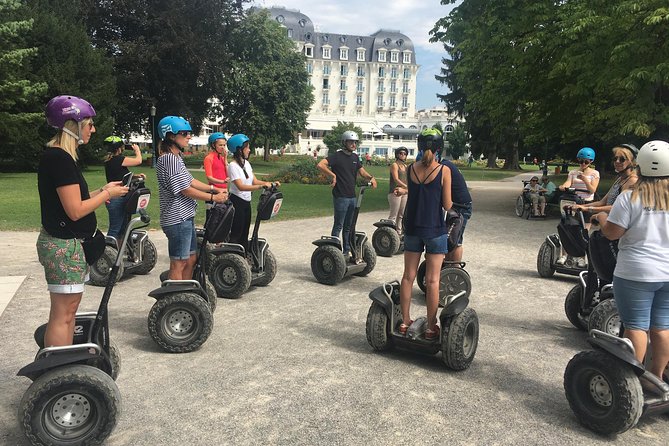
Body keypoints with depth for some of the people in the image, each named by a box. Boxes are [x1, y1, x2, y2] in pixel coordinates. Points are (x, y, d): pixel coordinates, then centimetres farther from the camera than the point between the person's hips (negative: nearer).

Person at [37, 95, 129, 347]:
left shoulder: (58, 156, 14)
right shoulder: (60, 158, -18)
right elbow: (75, 211, -21)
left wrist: (101, 192, 6)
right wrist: (108, 194, -9)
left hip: (69, 243, 11)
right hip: (63, 246, -11)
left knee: (69, 309, 16)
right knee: (63, 313, -3)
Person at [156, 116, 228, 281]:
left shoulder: (176, 157, 14)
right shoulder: (169, 158, -17)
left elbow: (190, 180, 17)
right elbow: (186, 190, -18)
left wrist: (214, 189, 8)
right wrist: (213, 197, -11)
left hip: (186, 217, 10)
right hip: (177, 219, -10)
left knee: (191, 259, 17)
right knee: (179, 263, -2)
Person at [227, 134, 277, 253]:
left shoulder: (246, 163, 9)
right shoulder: (233, 166, -16)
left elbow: (254, 181, 8)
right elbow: (240, 186, -25)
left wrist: (271, 183, -6)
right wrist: (261, 186, -33)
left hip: (246, 202, 8)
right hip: (237, 201, -8)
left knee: (245, 232, 14)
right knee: (236, 232, -3)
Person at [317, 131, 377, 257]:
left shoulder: (355, 157, 14)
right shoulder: (337, 156, -9)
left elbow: (361, 171, 16)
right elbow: (321, 165, -20)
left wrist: (371, 177, -3)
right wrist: (333, 175, -26)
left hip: (352, 197, 7)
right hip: (341, 197, -7)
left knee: (348, 227, 13)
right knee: (338, 226, -4)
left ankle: (347, 251, 22)